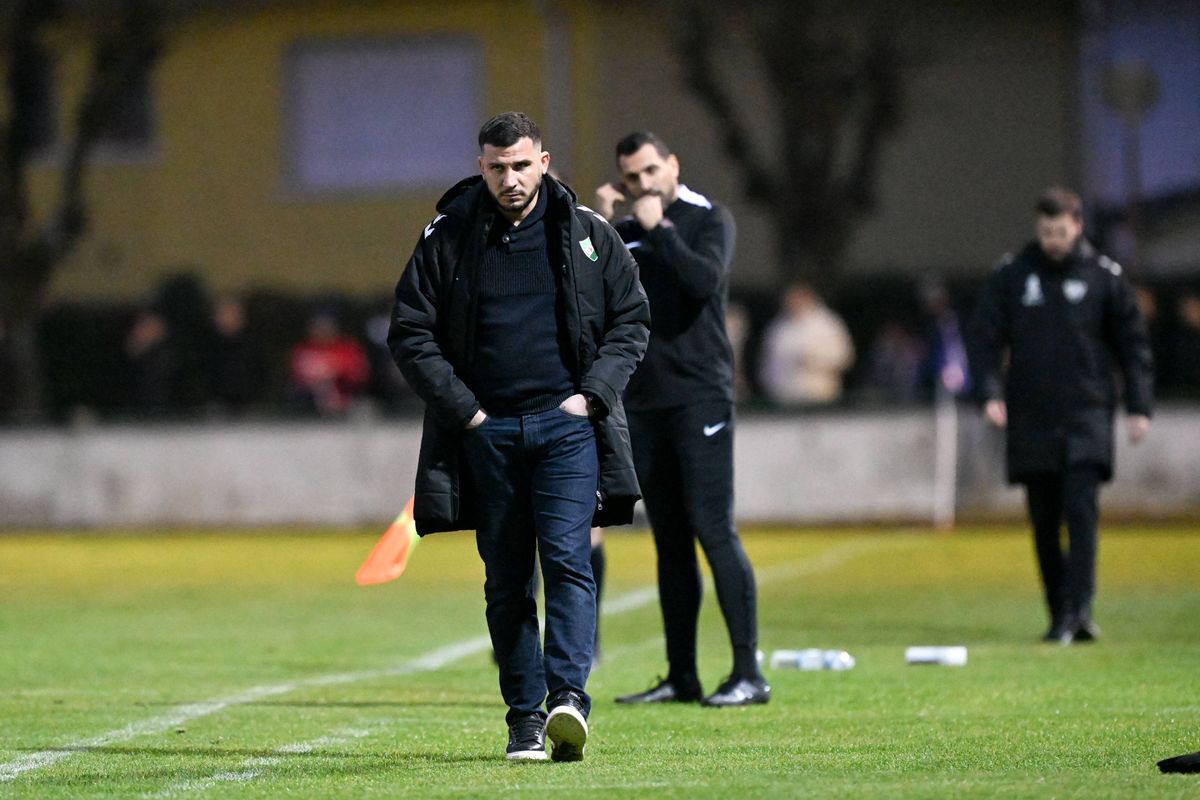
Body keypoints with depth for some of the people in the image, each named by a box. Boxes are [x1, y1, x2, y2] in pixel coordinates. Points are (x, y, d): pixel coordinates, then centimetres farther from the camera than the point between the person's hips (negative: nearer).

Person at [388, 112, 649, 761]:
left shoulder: (587, 234, 5)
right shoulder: (447, 238, 3)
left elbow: (632, 319, 11)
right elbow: (410, 334, 4)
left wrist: (592, 392, -2)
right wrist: (463, 409, -4)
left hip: (566, 423, -1)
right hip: (486, 432, 1)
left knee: (567, 558, -16)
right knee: (505, 580, 3)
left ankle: (568, 694, -23)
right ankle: (525, 717, 7)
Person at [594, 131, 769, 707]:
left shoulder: (709, 220, -1)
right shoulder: (624, 231, 15)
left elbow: (705, 279, -19)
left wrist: (658, 229, -13)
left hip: (699, 396, -6)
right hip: (643, 401, 6)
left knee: (713, 530, -11)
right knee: (670, 541, 8)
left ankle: (748, 674, -12)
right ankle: (681, 677, 11)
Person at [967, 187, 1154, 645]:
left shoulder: (1104, 277, 4)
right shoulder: (1011, 277, 6)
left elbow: (1133, 344, 8)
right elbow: (983, 337, 5)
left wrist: (1139, 407, 1)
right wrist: (990, 393, -10)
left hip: (1086, 415, -2)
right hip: (1031, 418, 2)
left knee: (1081, 508, -16)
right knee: (1044, 521, 4)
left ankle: (1079, 609, -22)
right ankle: (1059, 614, 11)